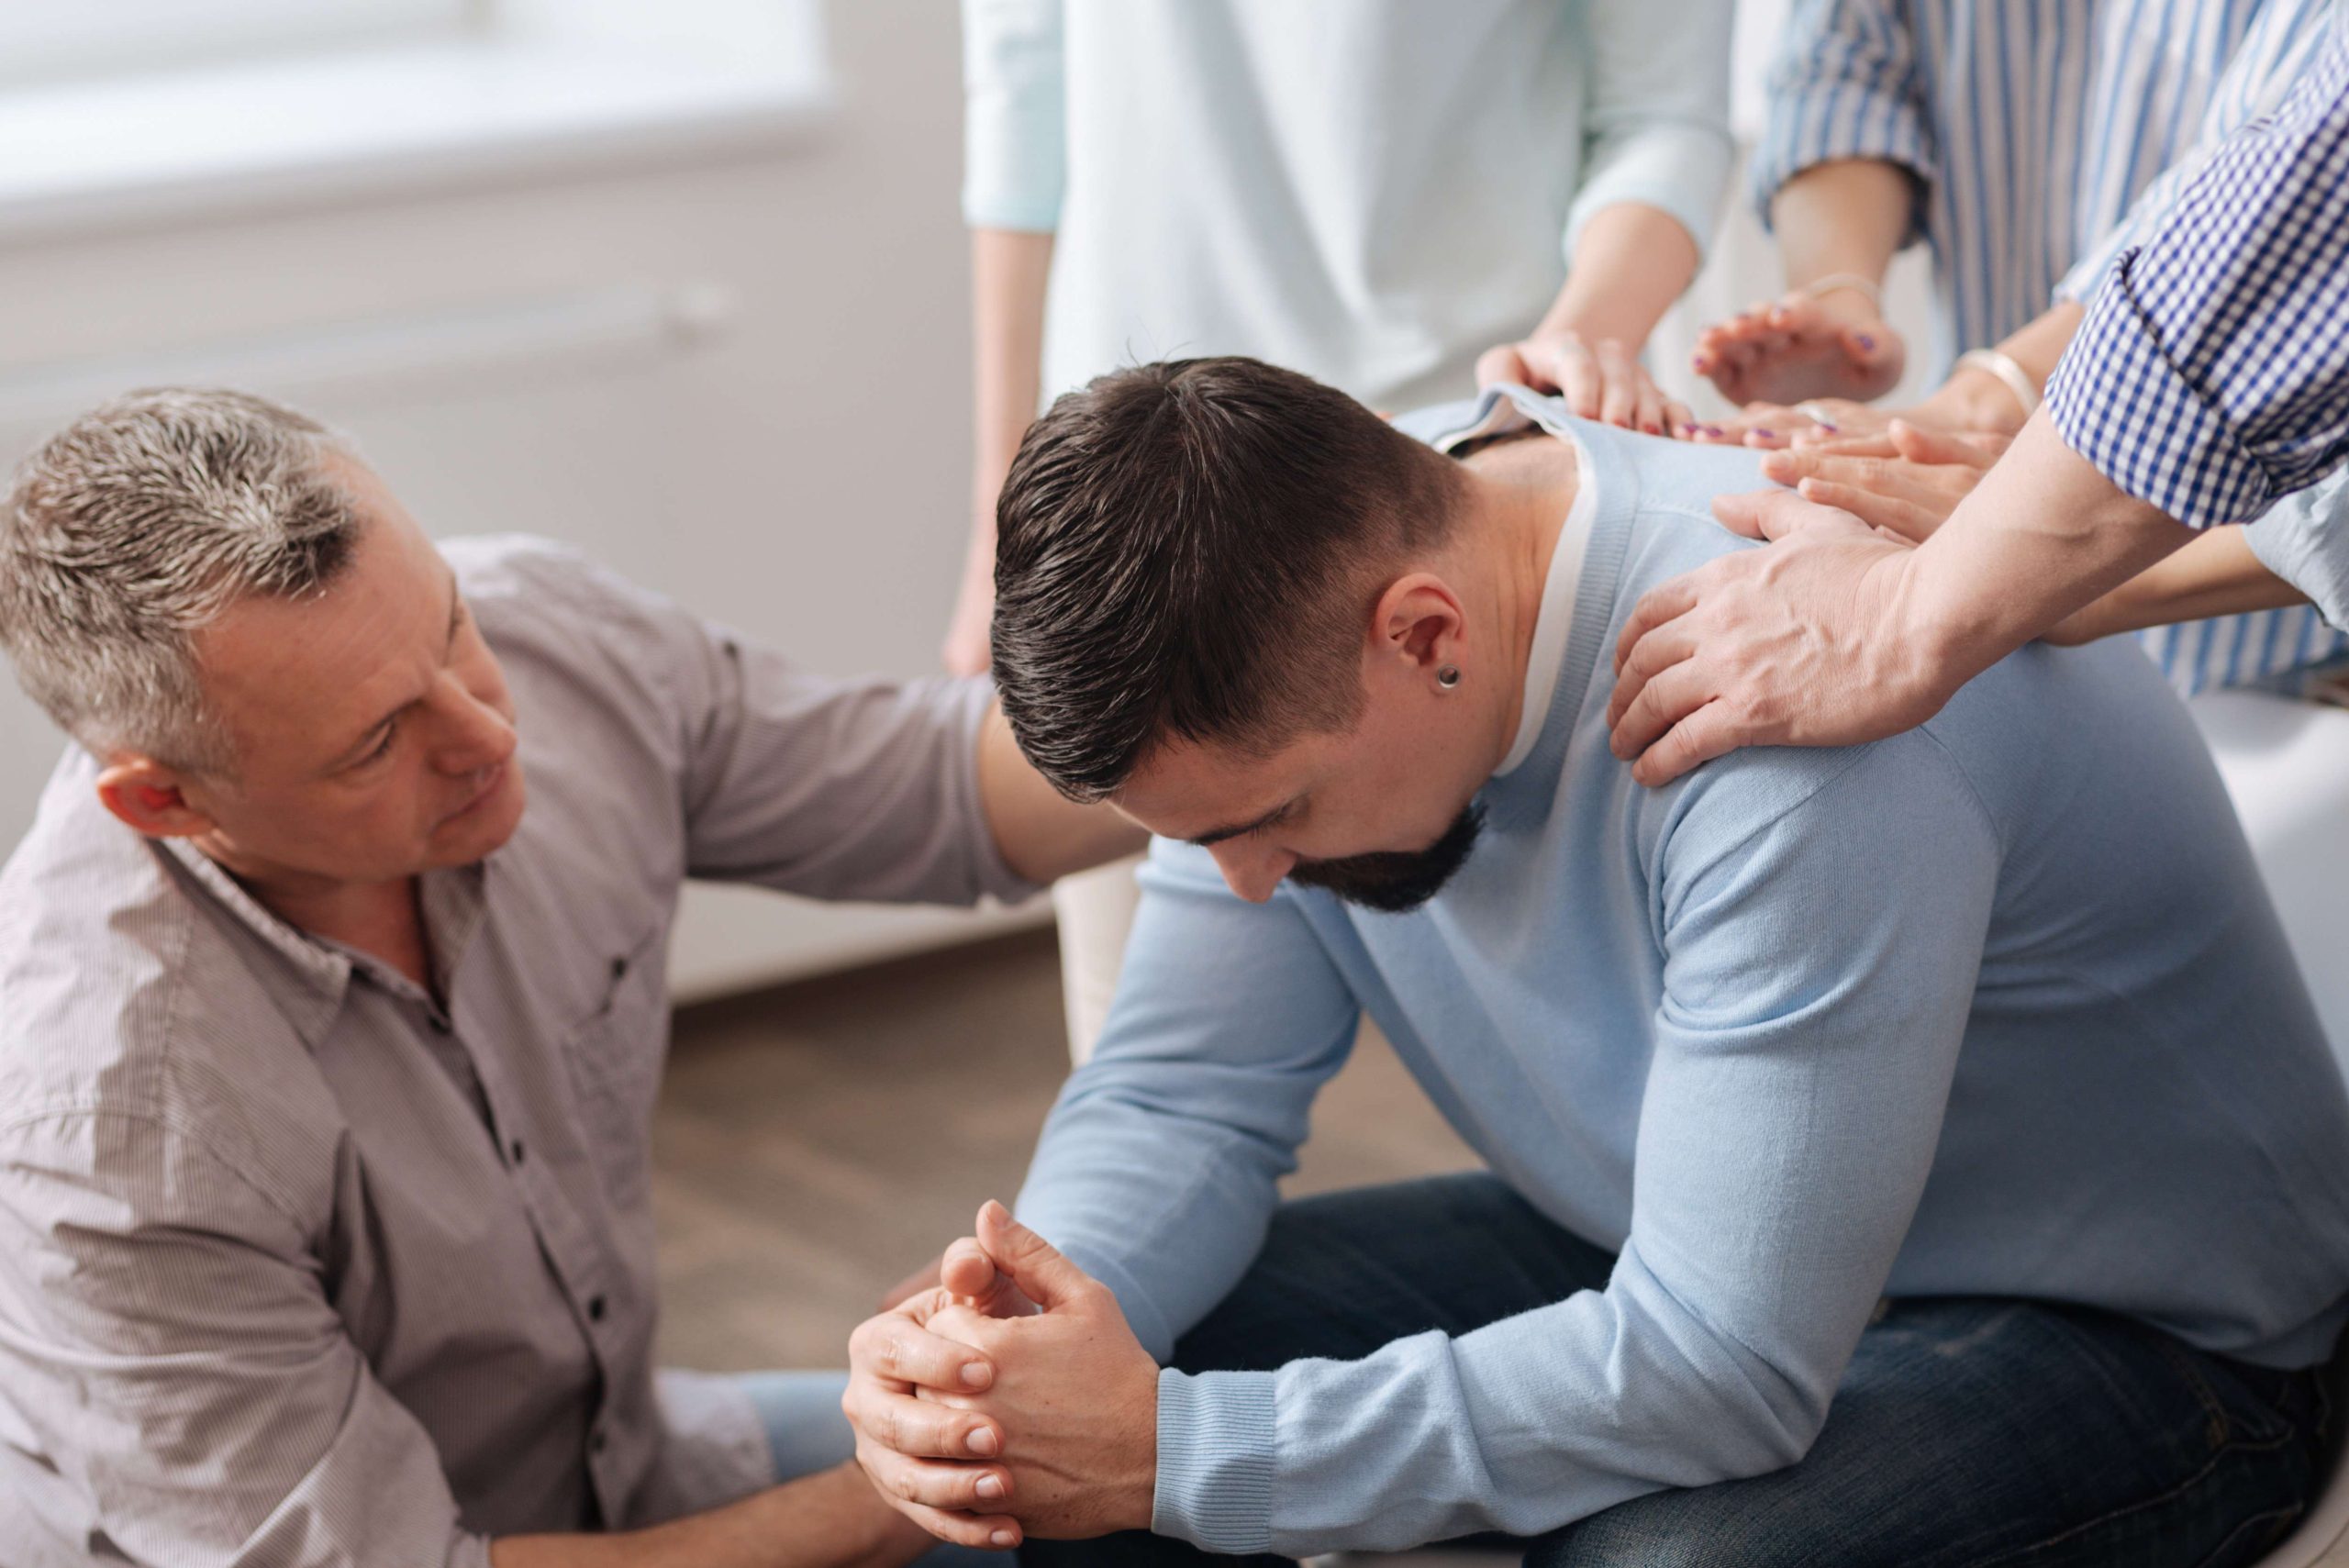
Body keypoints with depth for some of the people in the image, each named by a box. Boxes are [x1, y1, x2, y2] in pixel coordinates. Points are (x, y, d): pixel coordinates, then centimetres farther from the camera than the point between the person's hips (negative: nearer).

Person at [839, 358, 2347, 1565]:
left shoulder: (1790, 715, -36)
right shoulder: (1293, 608, -12)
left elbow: (1722, 1370, -35)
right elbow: (1186, 1093, -6)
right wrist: (1027, 1312, -27)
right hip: (1652, 1249, 7)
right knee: (1028, 1431, -7)